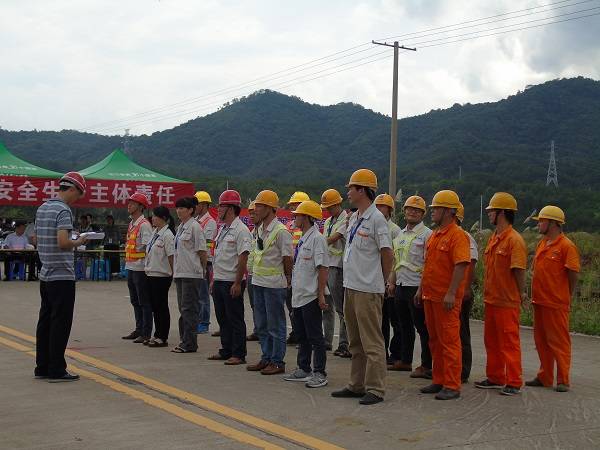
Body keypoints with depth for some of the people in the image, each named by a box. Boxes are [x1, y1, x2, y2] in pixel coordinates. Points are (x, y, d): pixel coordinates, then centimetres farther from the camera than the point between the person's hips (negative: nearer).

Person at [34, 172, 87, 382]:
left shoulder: (42, 208, 12)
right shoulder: (63, 210, -15)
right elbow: (63, 242, -25)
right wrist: (78, 242, -5)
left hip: (45, 274, 9)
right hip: (62, 276, -9)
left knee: (45, 321, 12)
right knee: (61, 323, -3)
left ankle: (42, 367, 18)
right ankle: (56, 370, 0)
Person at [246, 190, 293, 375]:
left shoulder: (281, 231, -15)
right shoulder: (259, 229, 11)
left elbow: (288, 259, -11)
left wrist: (288, 279, -1)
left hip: (274, 284, -8)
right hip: (258, 282, 9)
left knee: (275, 325, -1)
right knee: (261, 324, 14)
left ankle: (277, 362, 7)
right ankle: (266, 358, 24)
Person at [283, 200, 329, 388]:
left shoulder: (317, 238, -14)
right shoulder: (303, 239, 14)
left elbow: (323, 268, -18)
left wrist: (321, 295, -20)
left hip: (311, 297, -9)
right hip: (298, 295, 9)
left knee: (315, 337, -2)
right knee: (302, 336, 16)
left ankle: (319, 373, 4)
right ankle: (304, 369, 25)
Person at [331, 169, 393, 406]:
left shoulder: (376, 219, -13)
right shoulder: (353, 218, 14)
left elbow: (387, 255, -11)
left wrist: (380, 282, 0)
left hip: (368, 290, -9)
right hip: (351, 287, 9)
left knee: (372, 342, -3)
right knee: (356, 341, 16)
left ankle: (375, 389, 2)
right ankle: (357, 385, 25)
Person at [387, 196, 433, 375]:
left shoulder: (427, 234, -7)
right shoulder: (400, 234, 17)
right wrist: (391, 282, 19)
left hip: (417, 287, -8)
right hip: (401, 286, 8)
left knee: (422, 327, -3)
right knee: (404, 325, 14)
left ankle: (426, 366, 3)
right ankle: (405, 361, 24)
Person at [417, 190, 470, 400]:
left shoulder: (457, 235, -12)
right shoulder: (434, 235, 17)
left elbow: (461, 266, -20)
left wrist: (451, 293, -25)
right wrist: (421, 289, 20)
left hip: (446, 298, -9)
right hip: (430, 296, 9)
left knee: (449, 341, -4)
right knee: (435, 340, 14)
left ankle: (452, 386, 1)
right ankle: (438, 381, 23)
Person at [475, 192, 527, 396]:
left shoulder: (514, 240, -16)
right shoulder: (493, 238, 12)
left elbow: (519, 270, -17)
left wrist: (521, 294, -16)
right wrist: (487, 293, 15)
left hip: (507, 302, -9)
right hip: (490, 299, 9)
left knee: (509, 342, -2)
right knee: (491, 341, 16)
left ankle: (514, 382, 6)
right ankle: (495, 378, 26)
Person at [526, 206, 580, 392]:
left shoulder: (566, 246, -12)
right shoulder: (541, 244, 12)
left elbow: (573, 275, -11)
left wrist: (566, 298, -3)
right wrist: (535, 294, 12)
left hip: (556, 304, -8)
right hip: (539, 301, 8)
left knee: (559, 342, 0)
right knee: (541, 341, 14)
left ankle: (563, 380, 7)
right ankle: (545, 377, 24)